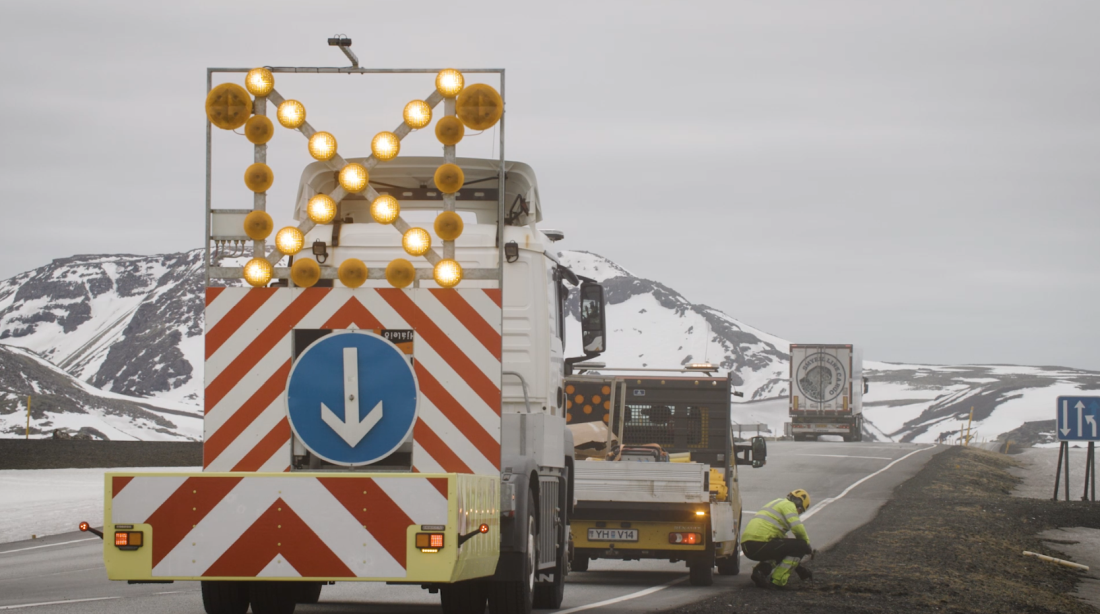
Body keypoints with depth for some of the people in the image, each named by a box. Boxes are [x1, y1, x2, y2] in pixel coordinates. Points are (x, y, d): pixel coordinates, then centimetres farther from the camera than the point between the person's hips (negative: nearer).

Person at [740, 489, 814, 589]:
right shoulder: (789, 505, 3)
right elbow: (798, 528, -13)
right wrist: (806, 543, 9)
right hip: (760, 544, -9)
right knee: (800, 546, -2)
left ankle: (762, 569, 6)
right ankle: (777, 581, -8)